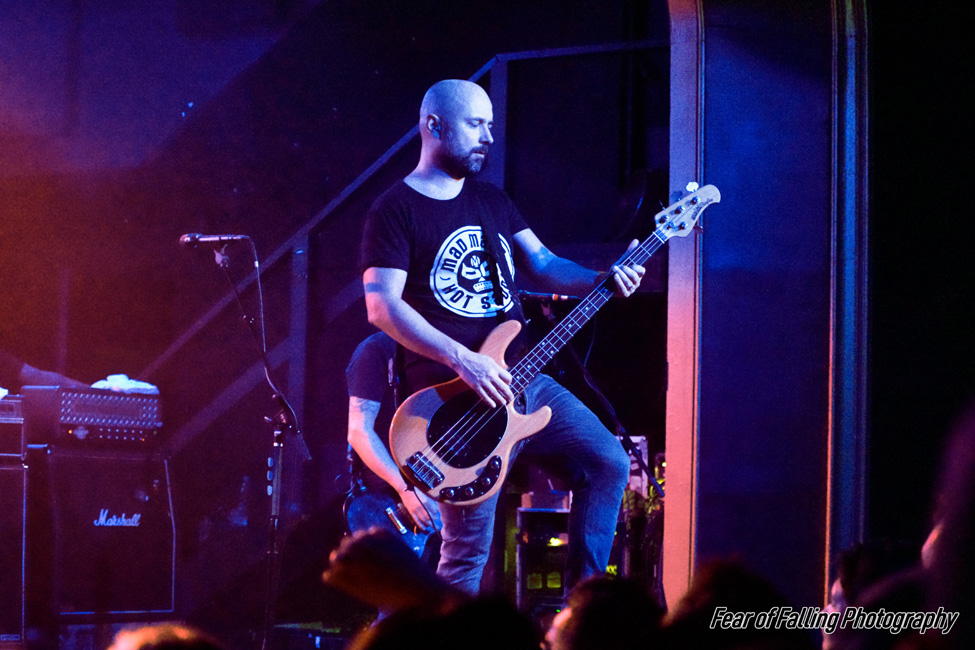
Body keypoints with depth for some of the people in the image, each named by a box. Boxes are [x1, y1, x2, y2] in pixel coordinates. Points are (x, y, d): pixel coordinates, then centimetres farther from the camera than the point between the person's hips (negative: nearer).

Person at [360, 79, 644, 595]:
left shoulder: (492, 201, 18)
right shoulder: (395, 211, -5)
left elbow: (542, 265, 13)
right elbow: (382, 306, -15)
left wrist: (603, 280, -8)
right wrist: (462, 360, -23)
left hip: (522, 379, 7)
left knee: (608, 462, -3)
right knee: (467, 549, -8)